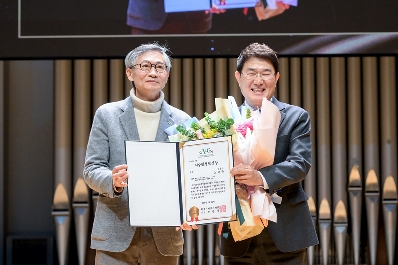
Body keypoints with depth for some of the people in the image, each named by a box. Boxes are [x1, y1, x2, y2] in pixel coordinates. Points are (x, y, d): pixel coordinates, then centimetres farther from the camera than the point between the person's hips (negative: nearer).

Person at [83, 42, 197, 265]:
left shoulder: (182, 121, 7)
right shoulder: (107, 115, 4)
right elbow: (91, 169, 1)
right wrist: (113, 181, -21)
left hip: (164, 237, 1)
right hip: (116, 235, -1)